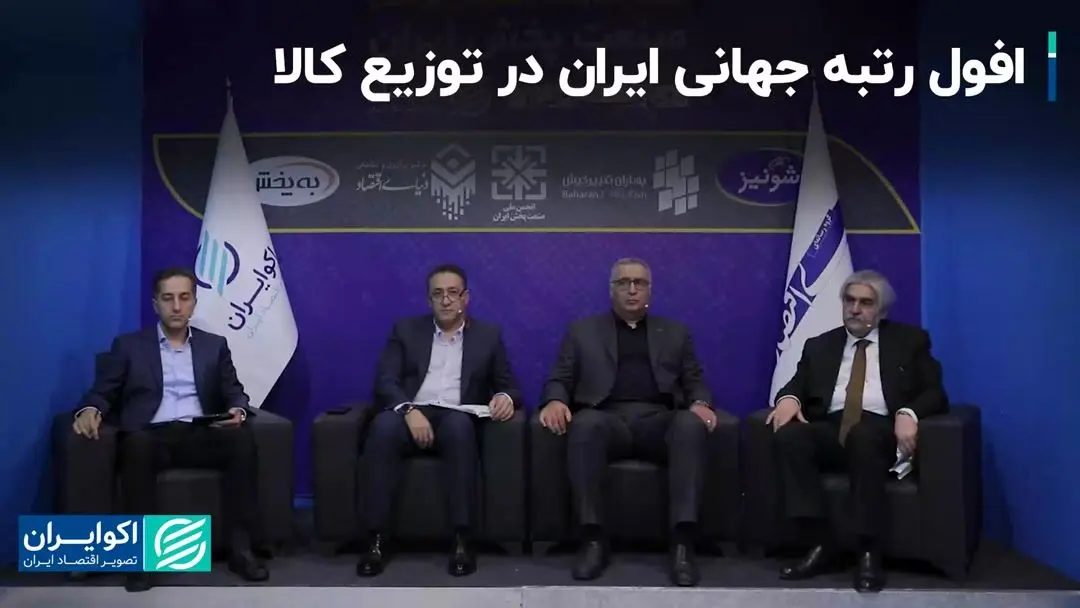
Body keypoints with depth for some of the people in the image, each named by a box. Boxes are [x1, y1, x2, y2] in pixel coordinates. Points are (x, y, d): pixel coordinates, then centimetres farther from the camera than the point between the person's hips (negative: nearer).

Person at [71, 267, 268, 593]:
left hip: (200, 435, 2)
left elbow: (235, 393, 14)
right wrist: (90, 410, -16)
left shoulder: (214, 345, 19)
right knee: (137, 442, -38)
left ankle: (240, 547, -27)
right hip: (153, 436, -1)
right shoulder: (128, 345, 14)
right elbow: (102, 392, 8)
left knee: (241, 437, -31)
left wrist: (238, 411, -10)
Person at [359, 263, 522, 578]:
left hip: (457, 419, 0)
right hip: (411, 414, 0)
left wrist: (505, 397, -13)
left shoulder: (488, 335, 17)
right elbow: (384, 381, 3)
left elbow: (508, 385, 13)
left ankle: (462, 539, -37)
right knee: (383, 425, -35)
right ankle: (376, 538, -34)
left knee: (459, 424, -38)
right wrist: (409, 410, -18)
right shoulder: (406, 330, 15)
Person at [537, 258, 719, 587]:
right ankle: (593, 538, -34)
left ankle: (682, 541, -37)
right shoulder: (582, 331, 19)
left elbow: (695, 383, 17)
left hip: (659, 420, 1)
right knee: (585, 422, -38)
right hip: (608, 420, -1)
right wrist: (555, 401, -12)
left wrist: (700, 404, -7)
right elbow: (559, 380, 13)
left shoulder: (675, 332, 23)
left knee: (691, 424, -34)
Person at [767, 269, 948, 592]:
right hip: (831, 429, 3)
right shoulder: (820, 345, 23)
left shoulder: (910, 340, 15)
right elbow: (797, 384, 14)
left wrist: (908, 414, -16)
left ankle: (869, 553, -31)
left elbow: (935, 392, 6)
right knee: (790, 435, -30)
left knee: (862, 434, -39)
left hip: (881, 430, -3)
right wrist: (789, 398, -12)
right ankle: (822, 544, -26)